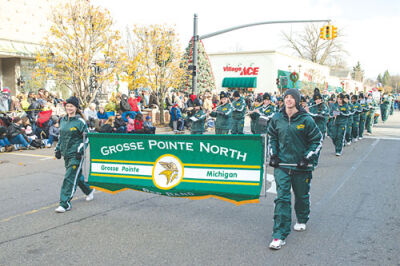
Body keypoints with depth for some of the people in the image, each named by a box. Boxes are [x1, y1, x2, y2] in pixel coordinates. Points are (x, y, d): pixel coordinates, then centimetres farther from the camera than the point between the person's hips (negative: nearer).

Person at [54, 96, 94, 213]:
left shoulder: (80, 121, -8)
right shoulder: (63, 120, 11)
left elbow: (86, 137, -7)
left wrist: (80, 150, -14)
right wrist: (58, 149, 16)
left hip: (76, 154, -7)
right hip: (66, 153, 7)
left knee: (70, 177, -10)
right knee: (77, 174, 18)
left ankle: (65, 203, -7)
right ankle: (89, 190, 41)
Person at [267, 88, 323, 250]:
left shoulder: (306, 120, -8)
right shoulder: (276, 119, 1)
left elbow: (318, 140, -1)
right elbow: (272, 137, 16)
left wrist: (307, 158, -8)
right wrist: (273, 155, 5)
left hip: (301, 166, -1)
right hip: (282, 165, 1)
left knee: (302, 196, 16)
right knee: (282, 198, -7)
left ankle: (302, 220, 45)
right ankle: (280, 235, -5)